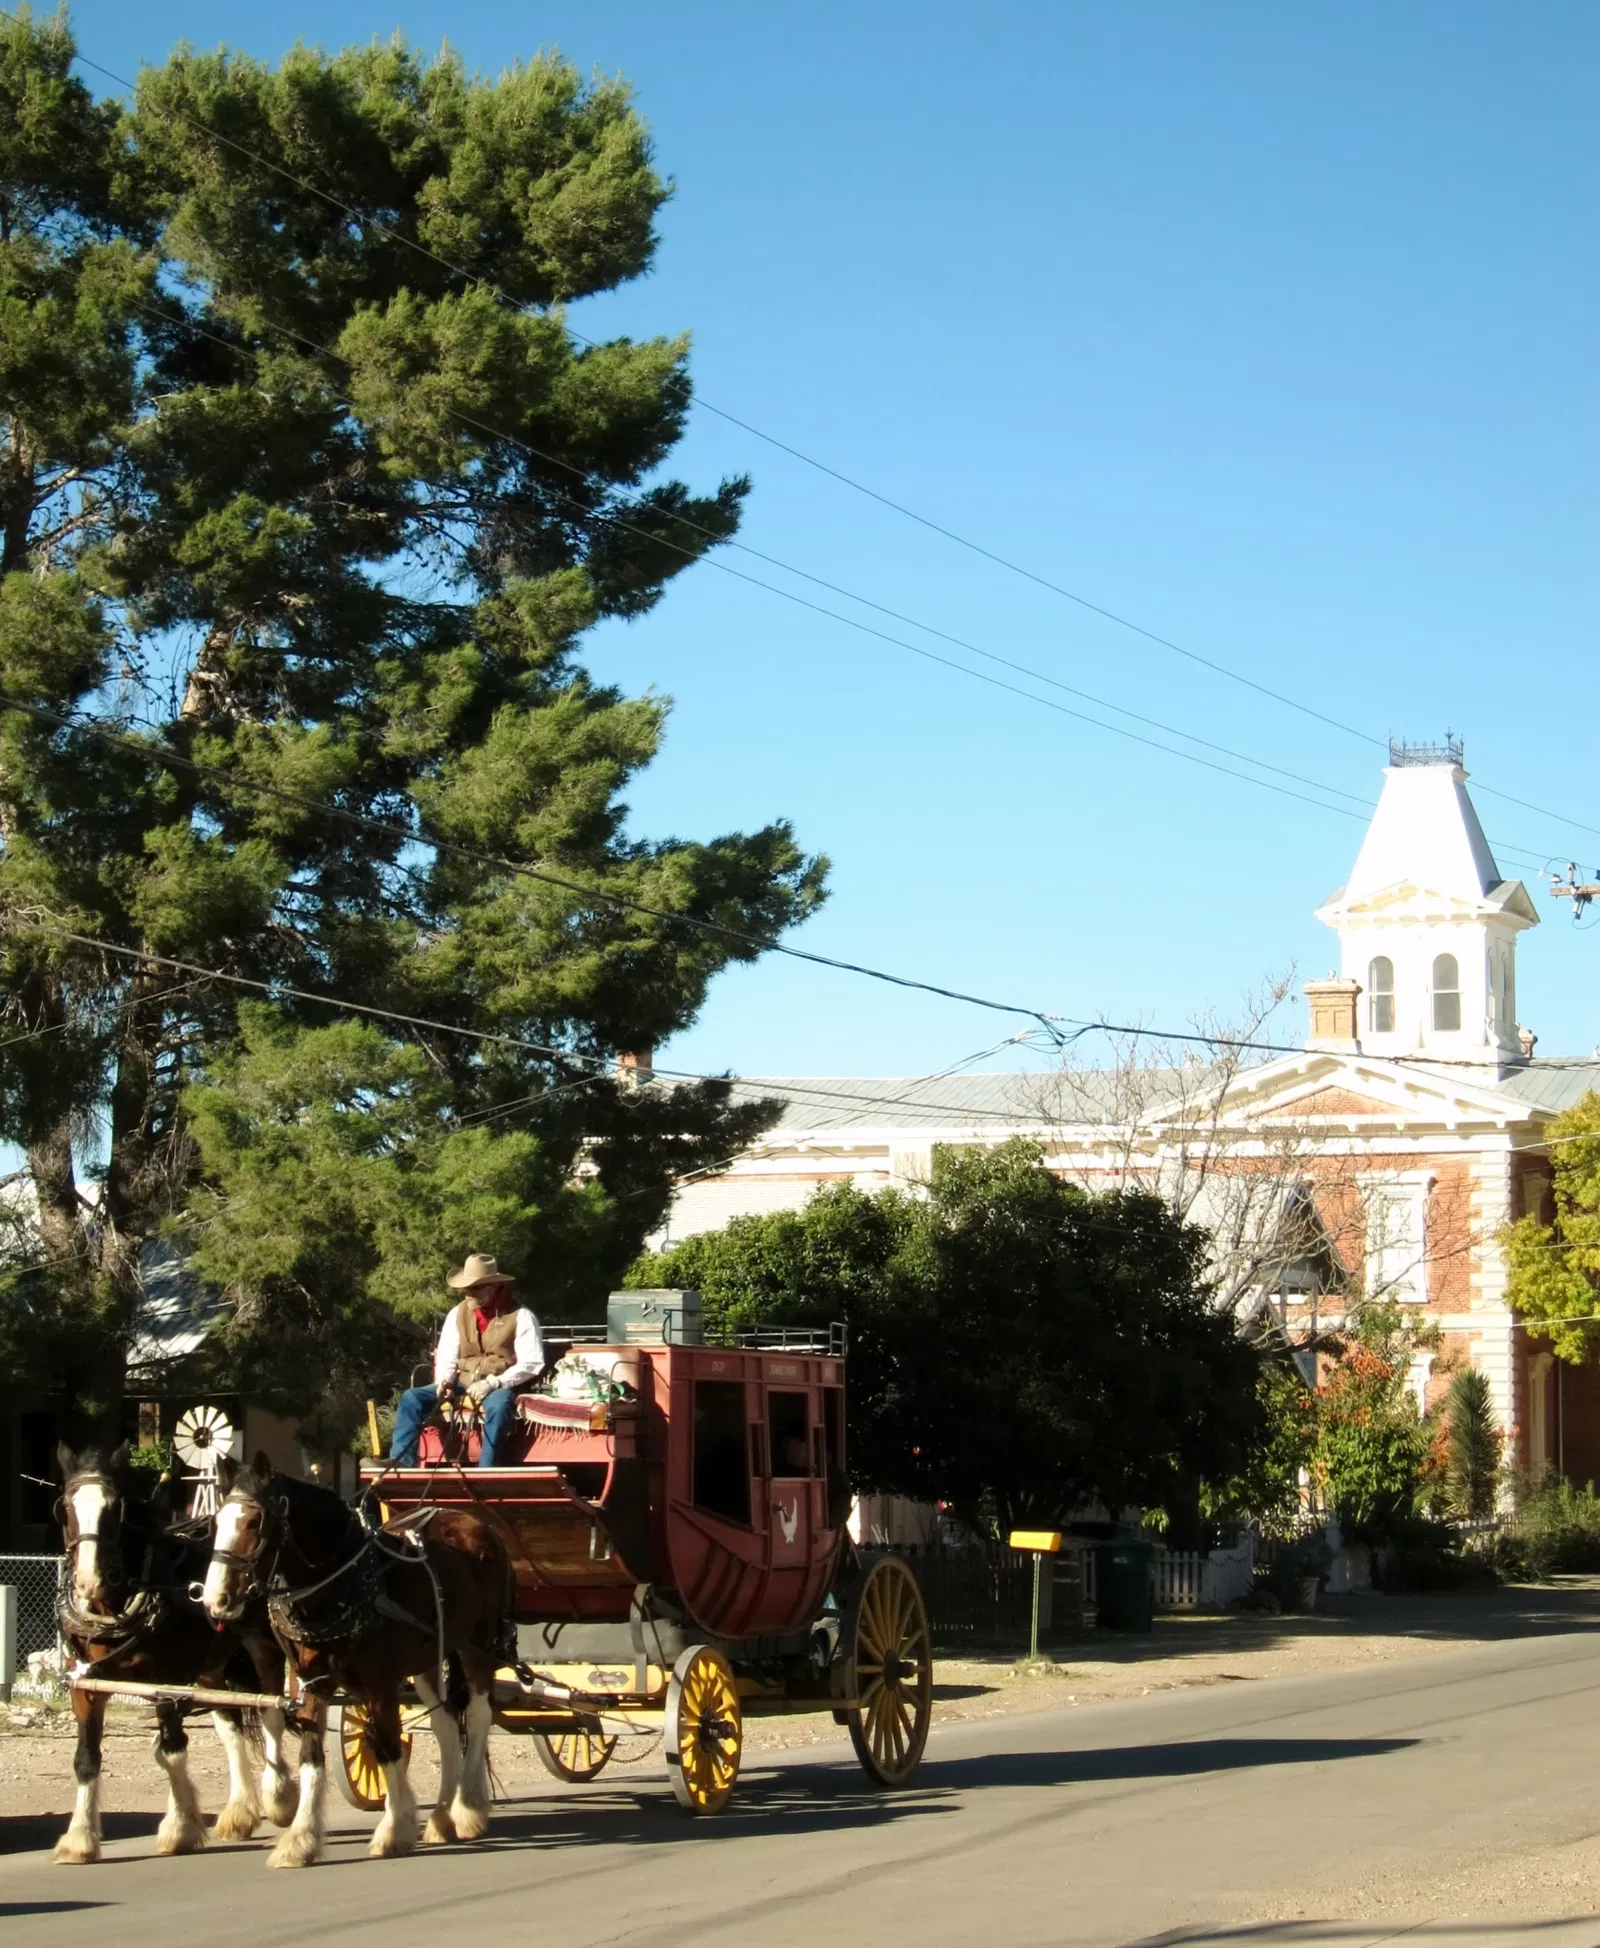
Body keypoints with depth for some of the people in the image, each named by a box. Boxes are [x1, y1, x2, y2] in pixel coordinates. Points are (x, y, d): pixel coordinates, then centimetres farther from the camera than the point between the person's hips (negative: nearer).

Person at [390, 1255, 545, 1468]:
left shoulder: (520, 1316, -7)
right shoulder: (457, 1314, 9)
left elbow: (531, 1364, -12)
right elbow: (446, 1357, 12)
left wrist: (492, 1383, -21)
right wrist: (444, 1380, -11)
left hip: (501, 1387, -5)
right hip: (463, 1385, 6)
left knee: (498, 1406, -41)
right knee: (411, 1397, -13)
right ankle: (402, 1462, -23)